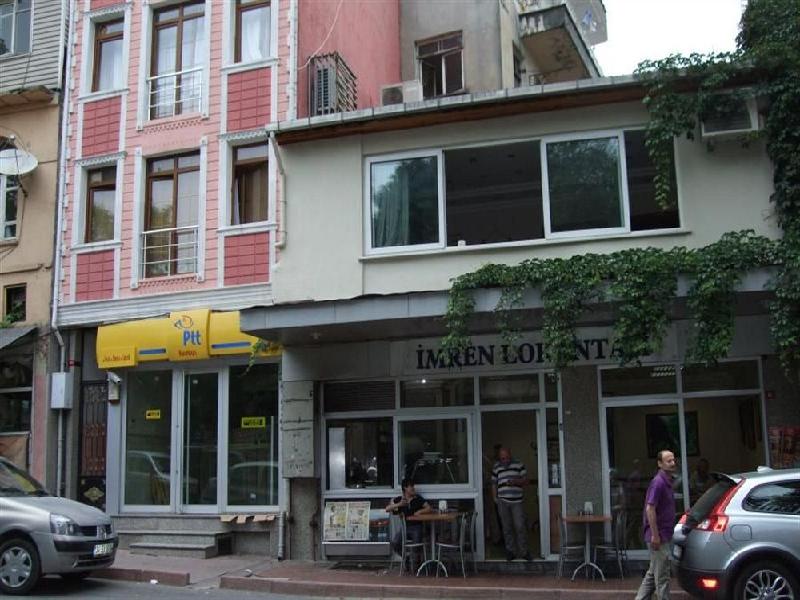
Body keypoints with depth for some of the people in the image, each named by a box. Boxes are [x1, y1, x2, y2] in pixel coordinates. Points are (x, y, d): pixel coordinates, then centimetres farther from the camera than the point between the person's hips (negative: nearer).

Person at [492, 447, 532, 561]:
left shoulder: (519, 465, 5)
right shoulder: (496, 468, 11)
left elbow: (525, 479, 4)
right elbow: (494, 484, 15)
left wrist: (515, 481, -14)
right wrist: (495, 498, 5)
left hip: (516, 501, -1)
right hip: (502, 501, 2)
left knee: (520, 526, -5)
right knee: (507, 527, 4)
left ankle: (524, 552, 5)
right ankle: (510, 551, 13)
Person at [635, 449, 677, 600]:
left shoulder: (667, 481, 13)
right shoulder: (658, 482, -17)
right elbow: (650, 509, -22)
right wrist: (655, 535, -22)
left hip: (663, 535, 10)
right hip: (659, 536, -10)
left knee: (653, 573, 15)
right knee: (662, 575, -1)